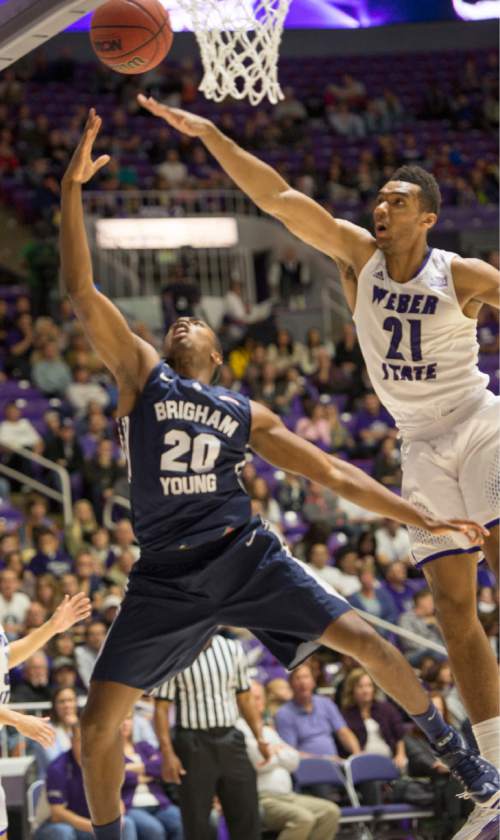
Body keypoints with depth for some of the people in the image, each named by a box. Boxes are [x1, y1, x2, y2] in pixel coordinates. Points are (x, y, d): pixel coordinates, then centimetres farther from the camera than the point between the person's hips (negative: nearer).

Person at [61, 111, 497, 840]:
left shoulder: (246, 414, 14)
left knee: (363, 640, -5)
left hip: (246, 555, 1)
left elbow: (331, 472, 15)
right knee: (99, 720, -10)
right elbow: (80, 292, -3)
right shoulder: (140, 373, 8)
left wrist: (420, 517, 8)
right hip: (167, 574, -1)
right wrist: (72, 190, -11)